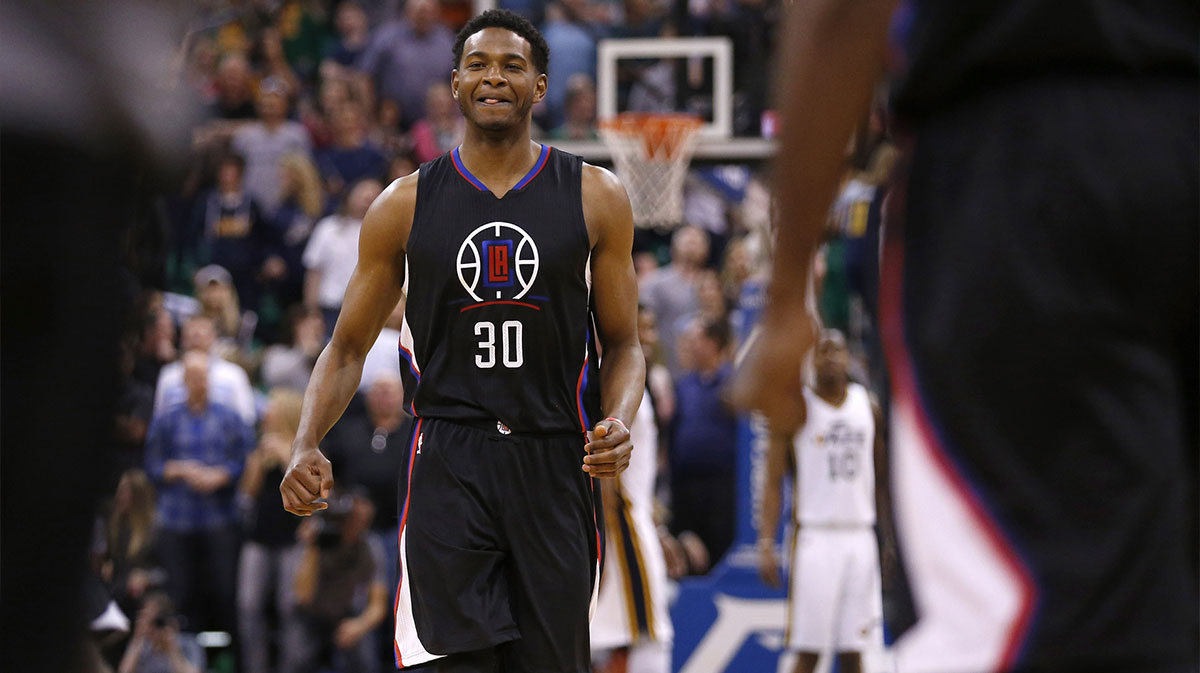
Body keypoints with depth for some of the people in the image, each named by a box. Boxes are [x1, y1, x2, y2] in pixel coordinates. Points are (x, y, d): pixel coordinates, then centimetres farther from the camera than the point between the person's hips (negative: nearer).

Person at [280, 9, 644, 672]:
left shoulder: (595, 196, 5)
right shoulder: (405, 205, 5)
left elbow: (623, 345, 10)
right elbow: (347, 347, 10)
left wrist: (618, 422, -12)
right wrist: (305, 447, -8)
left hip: (555, 467, 1)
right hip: (447, 464, -1)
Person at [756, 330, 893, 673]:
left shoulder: (868, 404, 11)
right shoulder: (796, 408, -1)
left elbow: (881, 478, 16)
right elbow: (773, 481, -3)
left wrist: (890, 539, 9)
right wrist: (766, 544, -13)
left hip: (860, 537, 4)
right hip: (814, 537, -4)